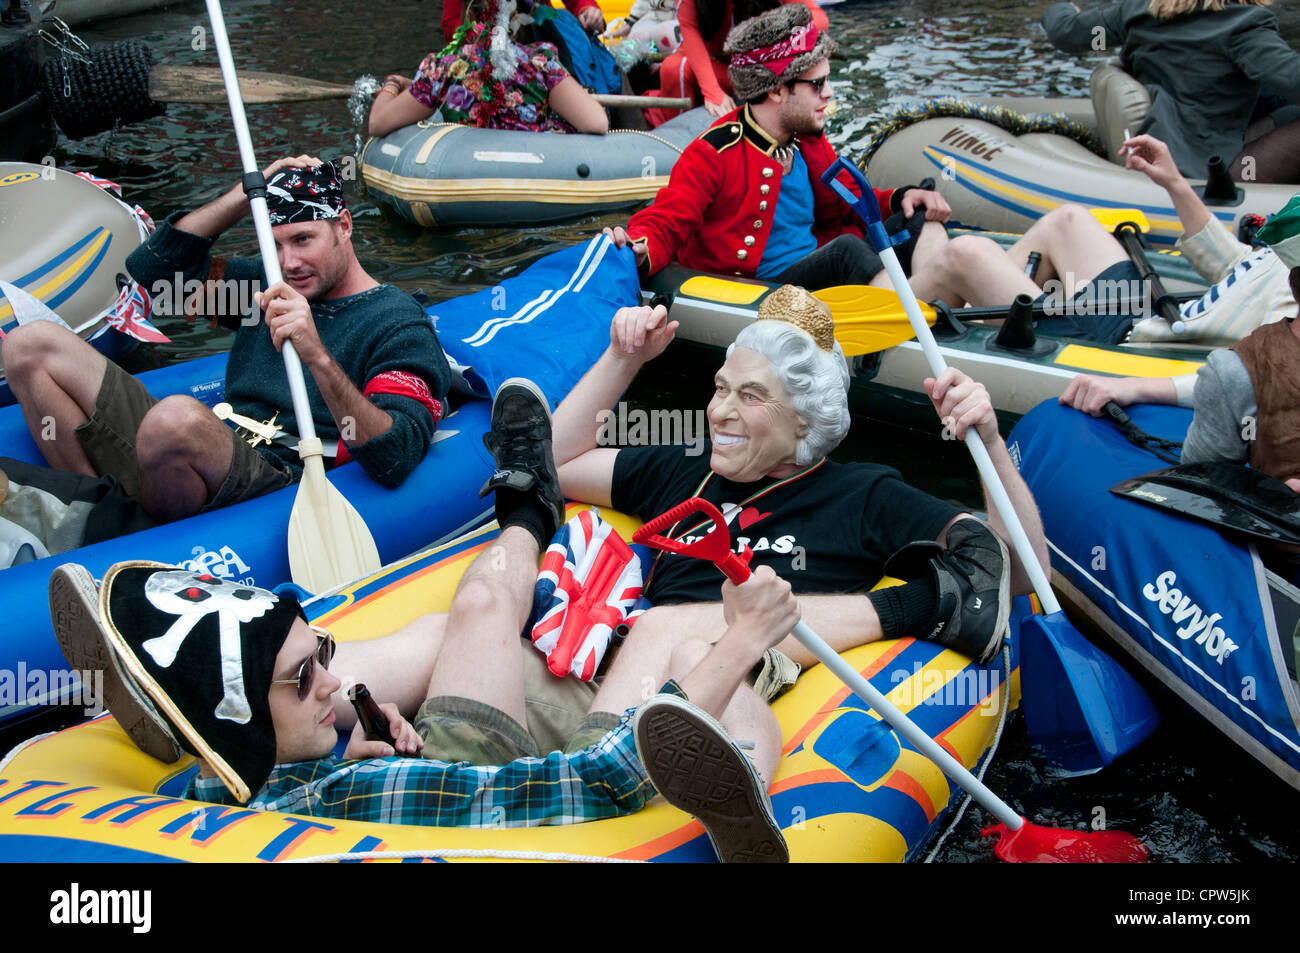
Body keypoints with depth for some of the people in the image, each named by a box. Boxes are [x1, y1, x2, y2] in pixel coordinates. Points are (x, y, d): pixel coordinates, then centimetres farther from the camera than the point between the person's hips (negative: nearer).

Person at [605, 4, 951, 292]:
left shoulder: (809, 141, 14)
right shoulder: (712, 155, -10)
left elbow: (846, 206, 26)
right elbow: (665, 223, -14)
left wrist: (898, 199, 6)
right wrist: (641, 252, -39)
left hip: (823, 274, 8)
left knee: (919, 219, -2)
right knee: (846, 248, -32)